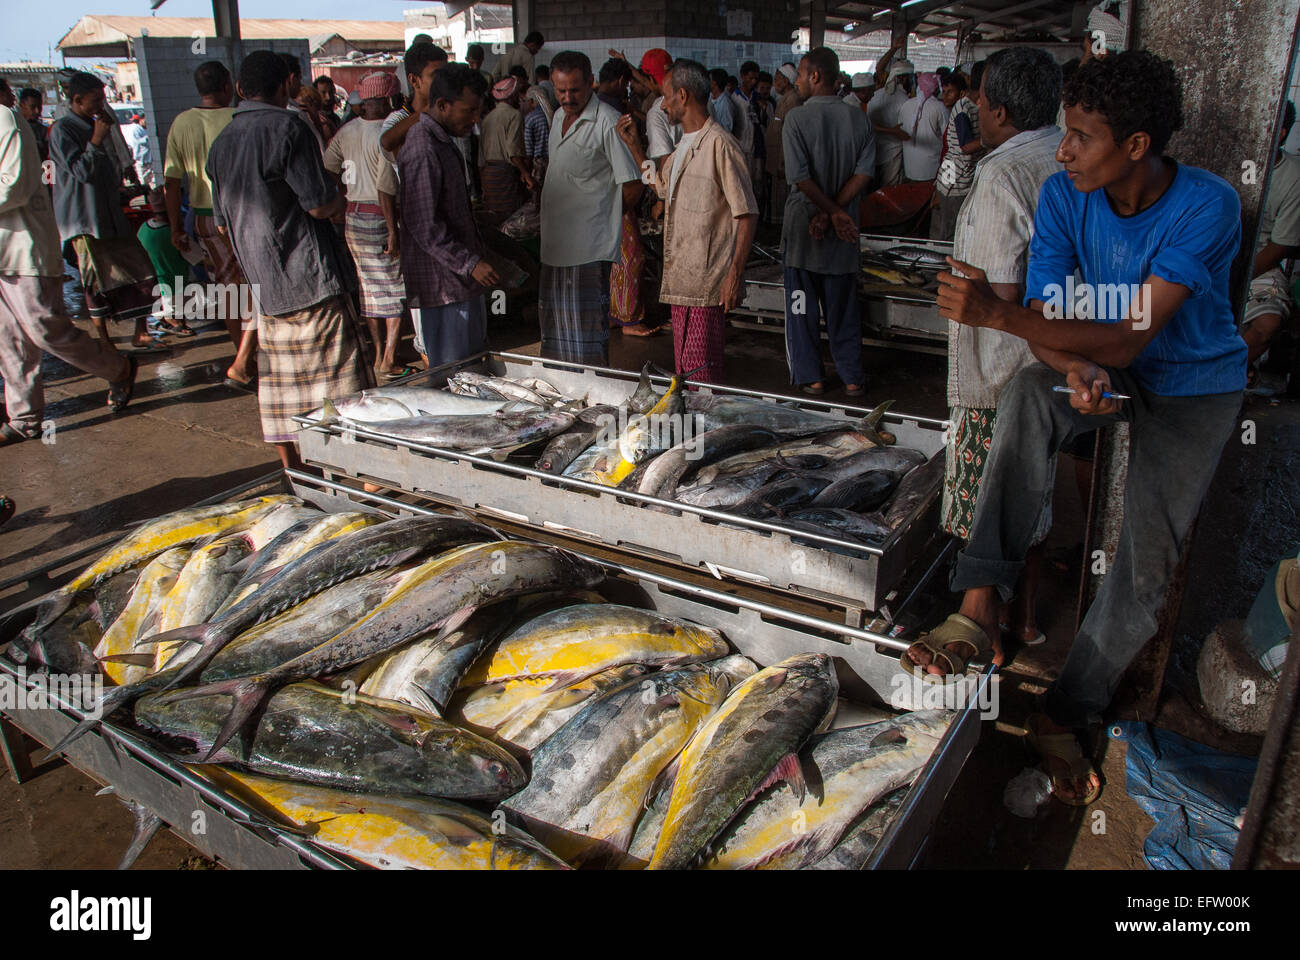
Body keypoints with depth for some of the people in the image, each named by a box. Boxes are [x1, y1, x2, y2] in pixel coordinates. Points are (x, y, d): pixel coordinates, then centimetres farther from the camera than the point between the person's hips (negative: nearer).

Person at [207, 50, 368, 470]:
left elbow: (223, 222, 17)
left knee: (281, 384, 12)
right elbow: (320, 204, -13)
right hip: (311, 276, -7)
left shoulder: (221, 143, 13)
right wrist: (347, 195, 7)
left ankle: (293, 474, 20)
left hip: (262, 282, 7)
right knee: (337, 377, -2)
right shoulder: (288, 128, -10)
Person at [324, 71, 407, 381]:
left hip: (353, 216, 7)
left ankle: (379, 353, 22)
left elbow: (327, 169, 8)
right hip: (381, 217, -7)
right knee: (396, 286, 2)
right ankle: (389, 359, 0)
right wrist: (393, 230, -19)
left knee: (371, 286, 15)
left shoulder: (346, 131, 6)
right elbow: (386, 187, -21)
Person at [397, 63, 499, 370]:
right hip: (440, 286, -11)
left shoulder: (442, 141, 16)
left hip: (461, 281, 11)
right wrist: (470, 263, -22)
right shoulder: (423, 149, -18)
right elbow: (424, 225, -23)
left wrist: (480, 253, 21)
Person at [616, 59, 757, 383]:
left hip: (707, 284, -9)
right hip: (680, 279, 9)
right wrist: (634, 146, 27)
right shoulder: (682, 146, 17)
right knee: (682, 370, 14)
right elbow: (661, 186, 36)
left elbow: (747, 214, -15)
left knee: (701, 377, -7)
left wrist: (734, 274, -21)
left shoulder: (719, 144, -12)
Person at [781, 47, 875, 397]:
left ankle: (810, 376, 12)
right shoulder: (859, 119, 1)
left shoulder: (797, 117, -10)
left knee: (802, 307, 8)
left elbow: (800, 177, -17)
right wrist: (835, 212, -10)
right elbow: (864, 174, -8)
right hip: (843, 235, 4)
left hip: (803, 226, -3)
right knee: (843, 306, 12)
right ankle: (852, 377, 17)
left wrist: (832, 212, -11)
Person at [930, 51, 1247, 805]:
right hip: (1097, 365, 2)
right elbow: (1044, 317, -12)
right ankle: (981, 607, -37)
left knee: (1149, 560, -11)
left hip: (1195, 387, -2)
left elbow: (1128, 340, -33)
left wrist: (997, 313, -43)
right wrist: (1074, 371, -36)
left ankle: (1064, 718, 5)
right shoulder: (1065, 195, -13)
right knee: (1028, 395, -34)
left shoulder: (1208, 207, -26)